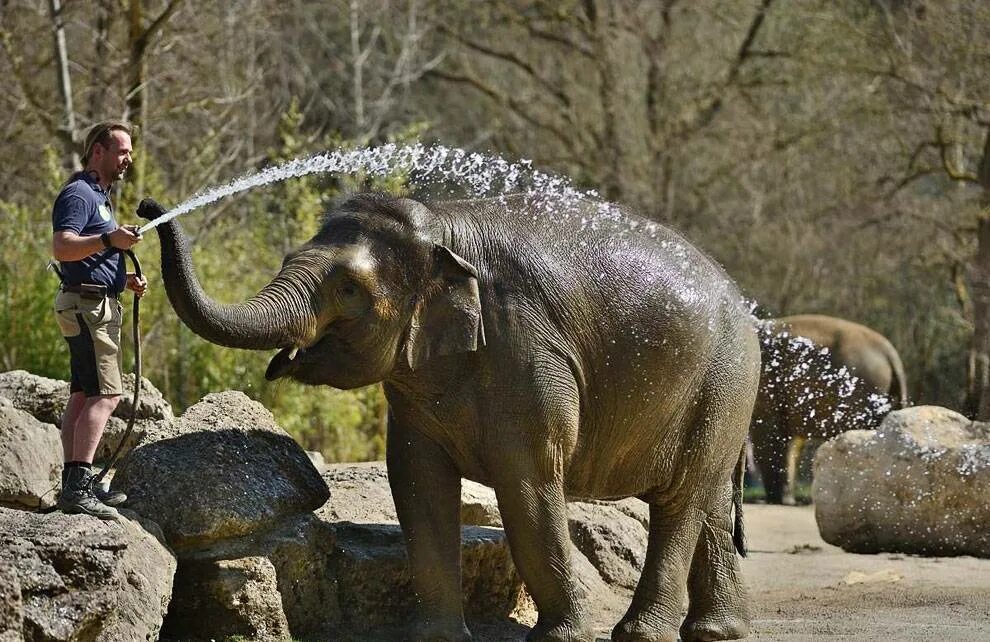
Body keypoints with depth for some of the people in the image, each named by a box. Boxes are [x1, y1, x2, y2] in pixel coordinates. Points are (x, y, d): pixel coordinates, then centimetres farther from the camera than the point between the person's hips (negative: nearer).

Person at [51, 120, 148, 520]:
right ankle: (78, 488, -23)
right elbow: (61, 248, -24)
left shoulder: (99, 197, 23)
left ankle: (75, 485, 9)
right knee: (105, 394, -17)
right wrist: (110, 239, -34)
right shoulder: (78, 194, -11)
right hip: (87, 303, -11)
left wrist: (125, 279, 17)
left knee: (82, 396, 9)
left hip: (100, 304, 11)